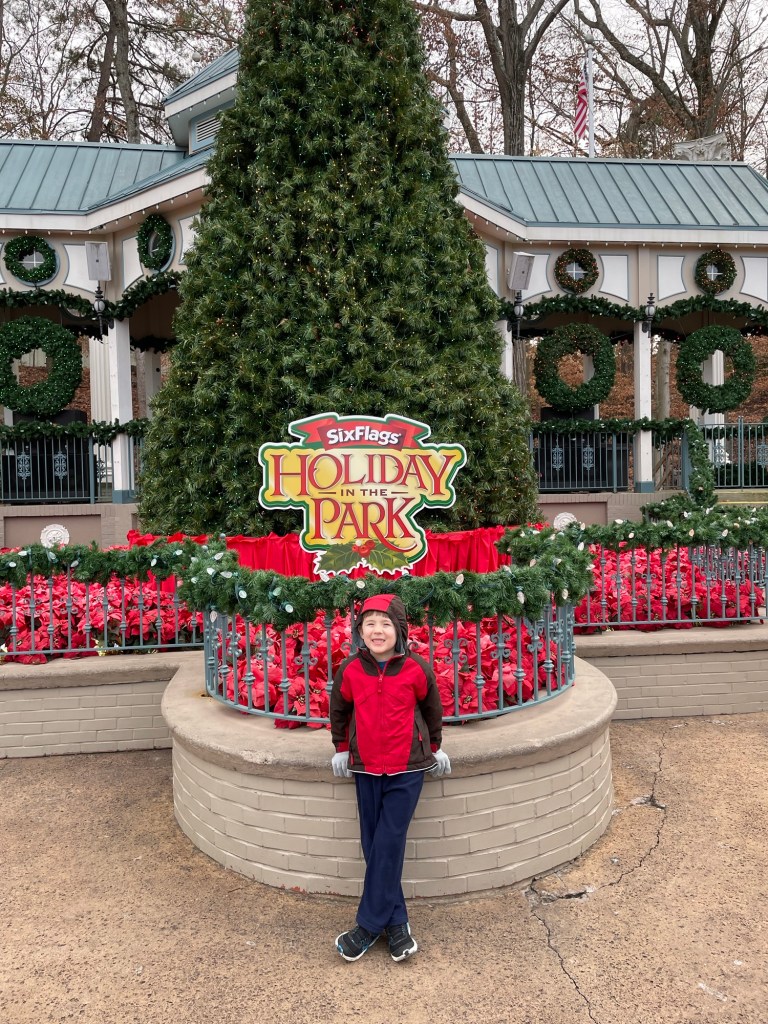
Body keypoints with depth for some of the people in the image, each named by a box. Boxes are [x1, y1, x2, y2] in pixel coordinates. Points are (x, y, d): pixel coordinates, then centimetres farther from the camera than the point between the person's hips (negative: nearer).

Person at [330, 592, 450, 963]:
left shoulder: (416, 669, -11)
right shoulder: (350, 670, -6)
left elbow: (432, 709, 6)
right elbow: (339, 710, 11)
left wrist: (434, 748, 13)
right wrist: (341, 748, 12)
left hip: (407, 769, -2)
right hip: (366, 768, 3)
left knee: (388, 846, -6)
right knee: (373, 847, 4)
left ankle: (369, 926, 5)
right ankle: (397, 924, 16)